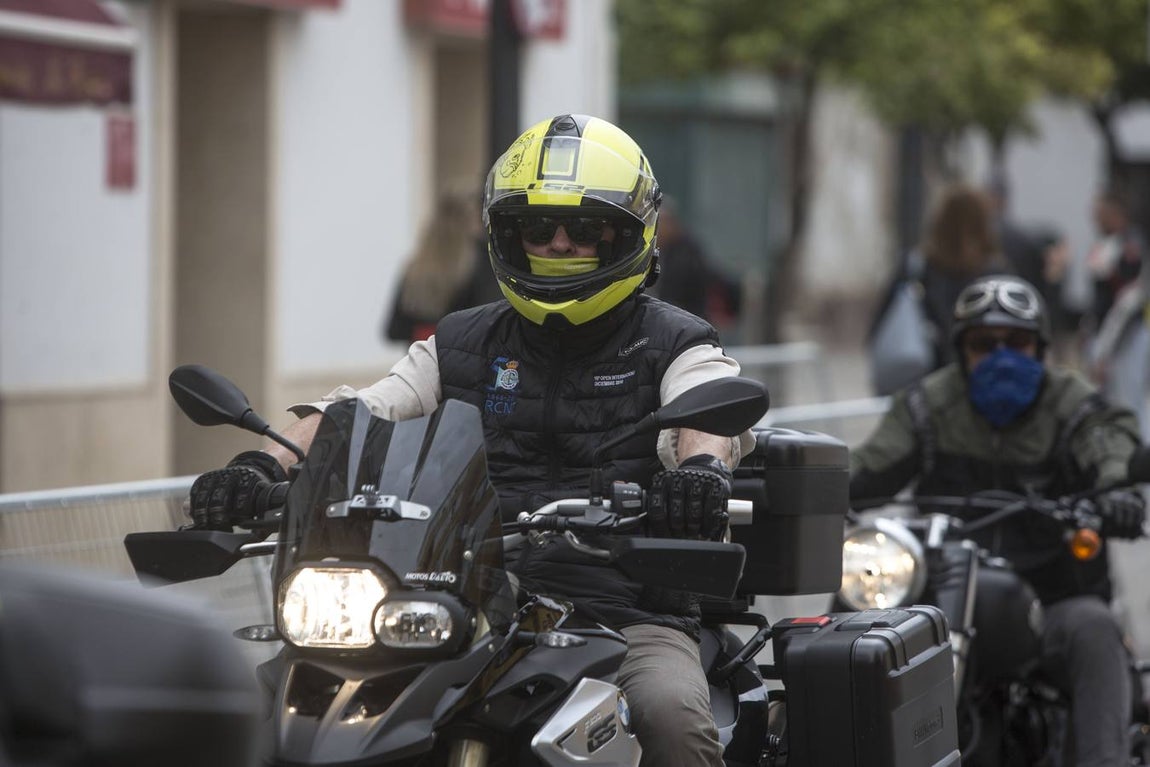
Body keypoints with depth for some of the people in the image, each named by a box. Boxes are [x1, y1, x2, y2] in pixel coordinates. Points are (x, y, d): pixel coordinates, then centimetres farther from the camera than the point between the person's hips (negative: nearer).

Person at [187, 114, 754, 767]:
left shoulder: (674, 346, 10)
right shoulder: (459, 346, 20)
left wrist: (703, 467, -38)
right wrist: (265, 464, -14)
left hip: (630, 614, -3)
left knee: (672, 714, -35)